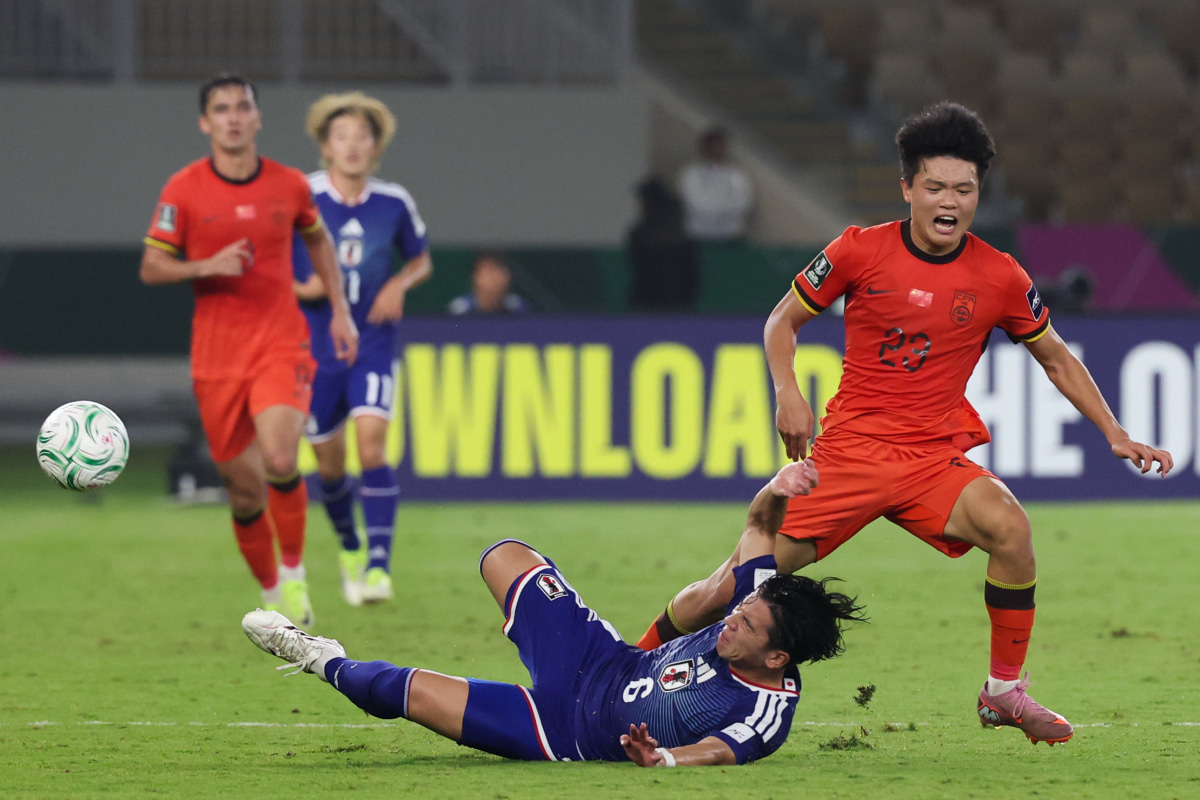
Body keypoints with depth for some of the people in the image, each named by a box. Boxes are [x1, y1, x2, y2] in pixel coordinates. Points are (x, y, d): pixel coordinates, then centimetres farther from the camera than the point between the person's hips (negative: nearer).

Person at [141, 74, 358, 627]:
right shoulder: (184, 190, -3)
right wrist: (207, 267, -18)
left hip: (281, 344, 0)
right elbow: (150, 268, -1)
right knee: (244, 488, 3)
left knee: (280, 461, -23)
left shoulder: (289, 185, 2)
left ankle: (294, 571, -2)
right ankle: (271, 593, 25)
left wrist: (340, 310, 17)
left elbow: (317, 238, 22)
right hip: (216, 354, 0)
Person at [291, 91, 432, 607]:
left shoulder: (393, 203, -1)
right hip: (316, 346, 0)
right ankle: (349, 549, 34)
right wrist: (302, 289, -18)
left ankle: (379, 565, -18)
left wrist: (400, 285, -6)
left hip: (373, 344, 0)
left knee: (372, 444, -19)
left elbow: (421, 260, 15)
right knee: (329, 464, 7)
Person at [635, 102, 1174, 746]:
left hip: (935, 460, 1)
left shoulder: (1000, 277, -1)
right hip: (848, 448, -1)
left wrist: (1116, 435, 8)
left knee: (1009, 527, -29)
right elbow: (782, 320, 9)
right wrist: (787, 393, -8)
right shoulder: (860, 252, -4)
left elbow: (1057, 361, 14)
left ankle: (1004, 692, -13)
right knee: (738, 584, -6)